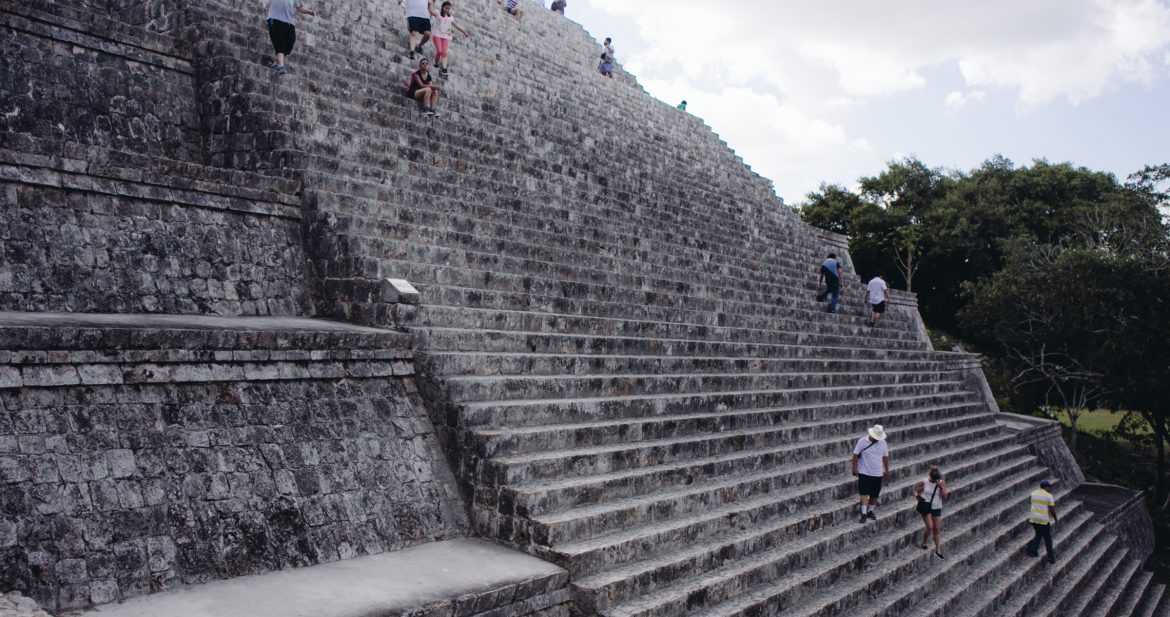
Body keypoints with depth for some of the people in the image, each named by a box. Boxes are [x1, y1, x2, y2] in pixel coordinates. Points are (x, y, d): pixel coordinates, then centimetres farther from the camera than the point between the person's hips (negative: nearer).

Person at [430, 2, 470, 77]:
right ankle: (436, 63, 9)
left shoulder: (450, 18, 14)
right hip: (437, 35, -3)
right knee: (439, 51, -16)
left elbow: (457, 26, 19)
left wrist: (464, 32, 18)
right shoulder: (438, 14, 3)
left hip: (445, 36, 3)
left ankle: (444, 69, -16)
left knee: (444, 52, -9)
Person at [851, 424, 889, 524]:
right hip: (864, 472, -3)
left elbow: (885, 457, 11)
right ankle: (864, 514, -10)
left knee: (875, 494, 9)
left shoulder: (883, 443, 0)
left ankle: (870, 511, 27)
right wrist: (855, 468, -9)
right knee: (864, 493, -10)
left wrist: (886, 470, 14)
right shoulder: (862, 441, -11)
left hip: (877, 473, 3)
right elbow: (856, 455, -7)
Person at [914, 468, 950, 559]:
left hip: (936, 507, 3)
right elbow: (916, 491, -1)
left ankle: (938, 551, 17)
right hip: (925, 506, -3)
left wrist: (941, 488, -20)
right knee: (930, 527, -11)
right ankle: (924, 543, 17)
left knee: (937, 529, 6)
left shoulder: (942, 483, -4)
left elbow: (944, 498, -5)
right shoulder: (923, 482, -9)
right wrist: (917, 496, -24)